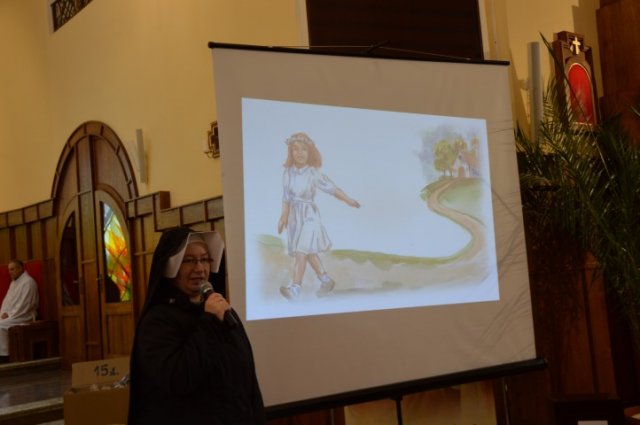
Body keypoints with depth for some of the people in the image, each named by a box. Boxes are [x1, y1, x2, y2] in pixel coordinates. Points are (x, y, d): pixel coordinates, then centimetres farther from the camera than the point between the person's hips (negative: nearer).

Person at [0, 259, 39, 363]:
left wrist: (10, 315, -17)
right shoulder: (14, 282, 17)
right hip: (12, 315, 9)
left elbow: (24, 305, -17)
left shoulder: (28, 282, -11)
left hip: (24, 316, -9)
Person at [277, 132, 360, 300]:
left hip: (309, 216, -5)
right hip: (295, 216, 5)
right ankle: (326, 281, 29)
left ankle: (295, 287, -13)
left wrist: (349, 201, 3)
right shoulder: (288, 173, -2)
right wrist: (283, 217, -2)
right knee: (309, 252, 14)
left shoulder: (313, 174, -11)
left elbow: (332, 189, -3)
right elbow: (286, 198, 3)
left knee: (301, 251, -14)